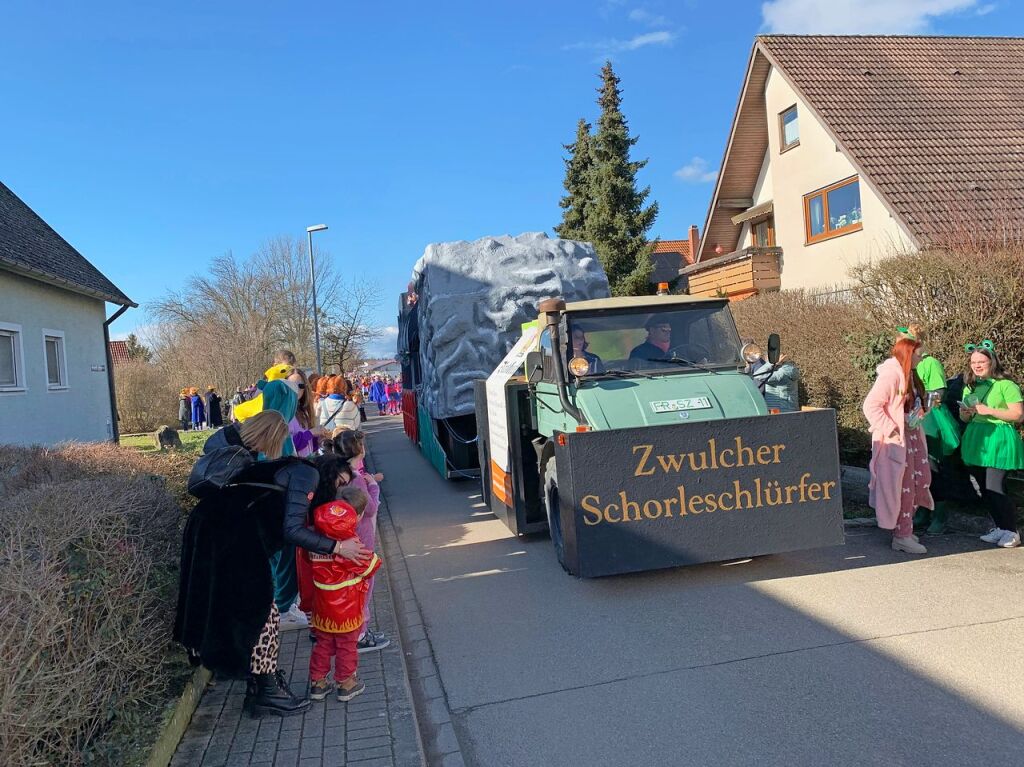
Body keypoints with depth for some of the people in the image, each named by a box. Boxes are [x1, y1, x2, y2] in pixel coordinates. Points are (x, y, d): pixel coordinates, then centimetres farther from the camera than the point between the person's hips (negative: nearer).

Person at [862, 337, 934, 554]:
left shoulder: (909, 375, 13)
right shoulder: (890, 374, -17)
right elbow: (871, 405, -23)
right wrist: (890, 429, -23)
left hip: (912, 437, 10)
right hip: (896, 440, -10)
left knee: (919, 481, 12)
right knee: (902, 487, -3)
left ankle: (905, 530, 25)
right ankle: (902, 537, 7)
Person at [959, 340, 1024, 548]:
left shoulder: (1006, 385, -7)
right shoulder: (970, 386, 13)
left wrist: (989, 410, -18)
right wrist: (966, 413, -3)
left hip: (998, 440, -7)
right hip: (975, 441, 7)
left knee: (995, 487, -11)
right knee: (984, 488, 10)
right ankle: (1000, 528, 23)